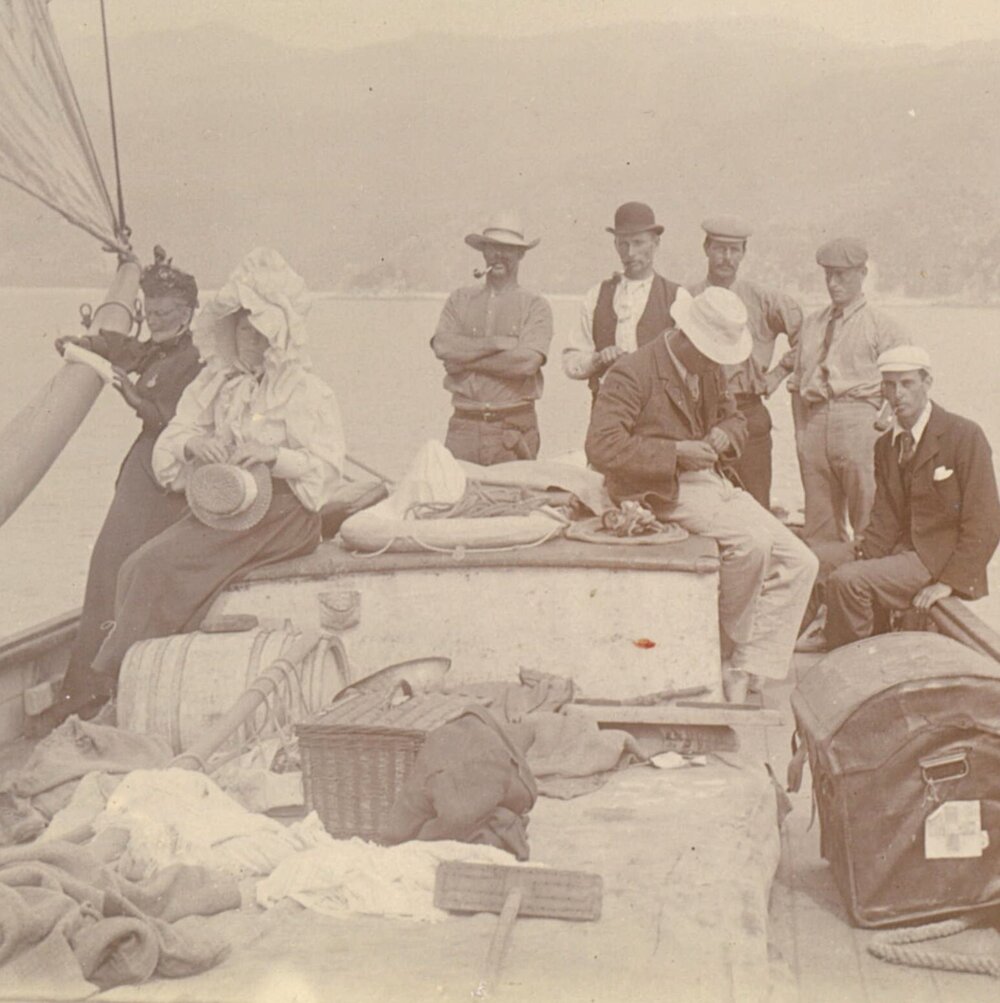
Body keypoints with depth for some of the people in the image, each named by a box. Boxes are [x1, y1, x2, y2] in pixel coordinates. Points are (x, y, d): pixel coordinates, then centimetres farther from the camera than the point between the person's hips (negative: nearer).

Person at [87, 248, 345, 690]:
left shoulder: (305, 390, 1)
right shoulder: (214, 383, 18)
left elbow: (327, 466, -5)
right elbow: (170, 441, 13)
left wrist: (272, 455, -20)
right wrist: (192, 444, -10)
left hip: (277, 512, -6)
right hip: (218, 503, 6)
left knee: (163, 566, -25)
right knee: (136, 568, -20)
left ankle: (116, 673, -16)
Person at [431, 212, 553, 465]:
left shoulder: (535, 306, 5)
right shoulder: (460, 299, 13)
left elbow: (528, 361, -11)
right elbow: (442, 346, -4)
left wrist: (466, 358, -6)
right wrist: (498, 343, -8)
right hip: (464, 426, 2)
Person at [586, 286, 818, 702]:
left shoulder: (711, 370, 12)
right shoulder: (631, 373, -13)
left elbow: (733, 417, 28)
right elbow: (602, 448, -22)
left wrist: (724, 434, 2)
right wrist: (676, 453, -22)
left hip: (712, 481, 9)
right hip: (663, 491, -9)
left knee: (798, 563, -6)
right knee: (752, 541, -30)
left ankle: (743, 675, -7)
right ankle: (727, 651, -7)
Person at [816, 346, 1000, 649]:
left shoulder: (965, 435, -8)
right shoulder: (885, 445, 12)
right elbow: (885, 520, 8)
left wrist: (950, 582, -18)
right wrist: (862, 560, -11)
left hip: (942, 557, -7)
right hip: (903, 552, 7)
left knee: (848, 581, -24)